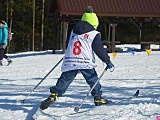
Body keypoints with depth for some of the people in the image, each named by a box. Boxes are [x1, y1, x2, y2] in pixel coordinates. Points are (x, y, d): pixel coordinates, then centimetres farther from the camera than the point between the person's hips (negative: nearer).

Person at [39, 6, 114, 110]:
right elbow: (100, 49, 2)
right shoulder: (94, 35, 4)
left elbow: (68, 44, 31)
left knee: (64, 80, 4)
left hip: (69, 62, 4)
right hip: (85, 62, -4)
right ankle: (98, 98, 14)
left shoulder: (73, 32, 20)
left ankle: (53, 95, -9)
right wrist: (108, 62, 8)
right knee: (93, 80, 12)